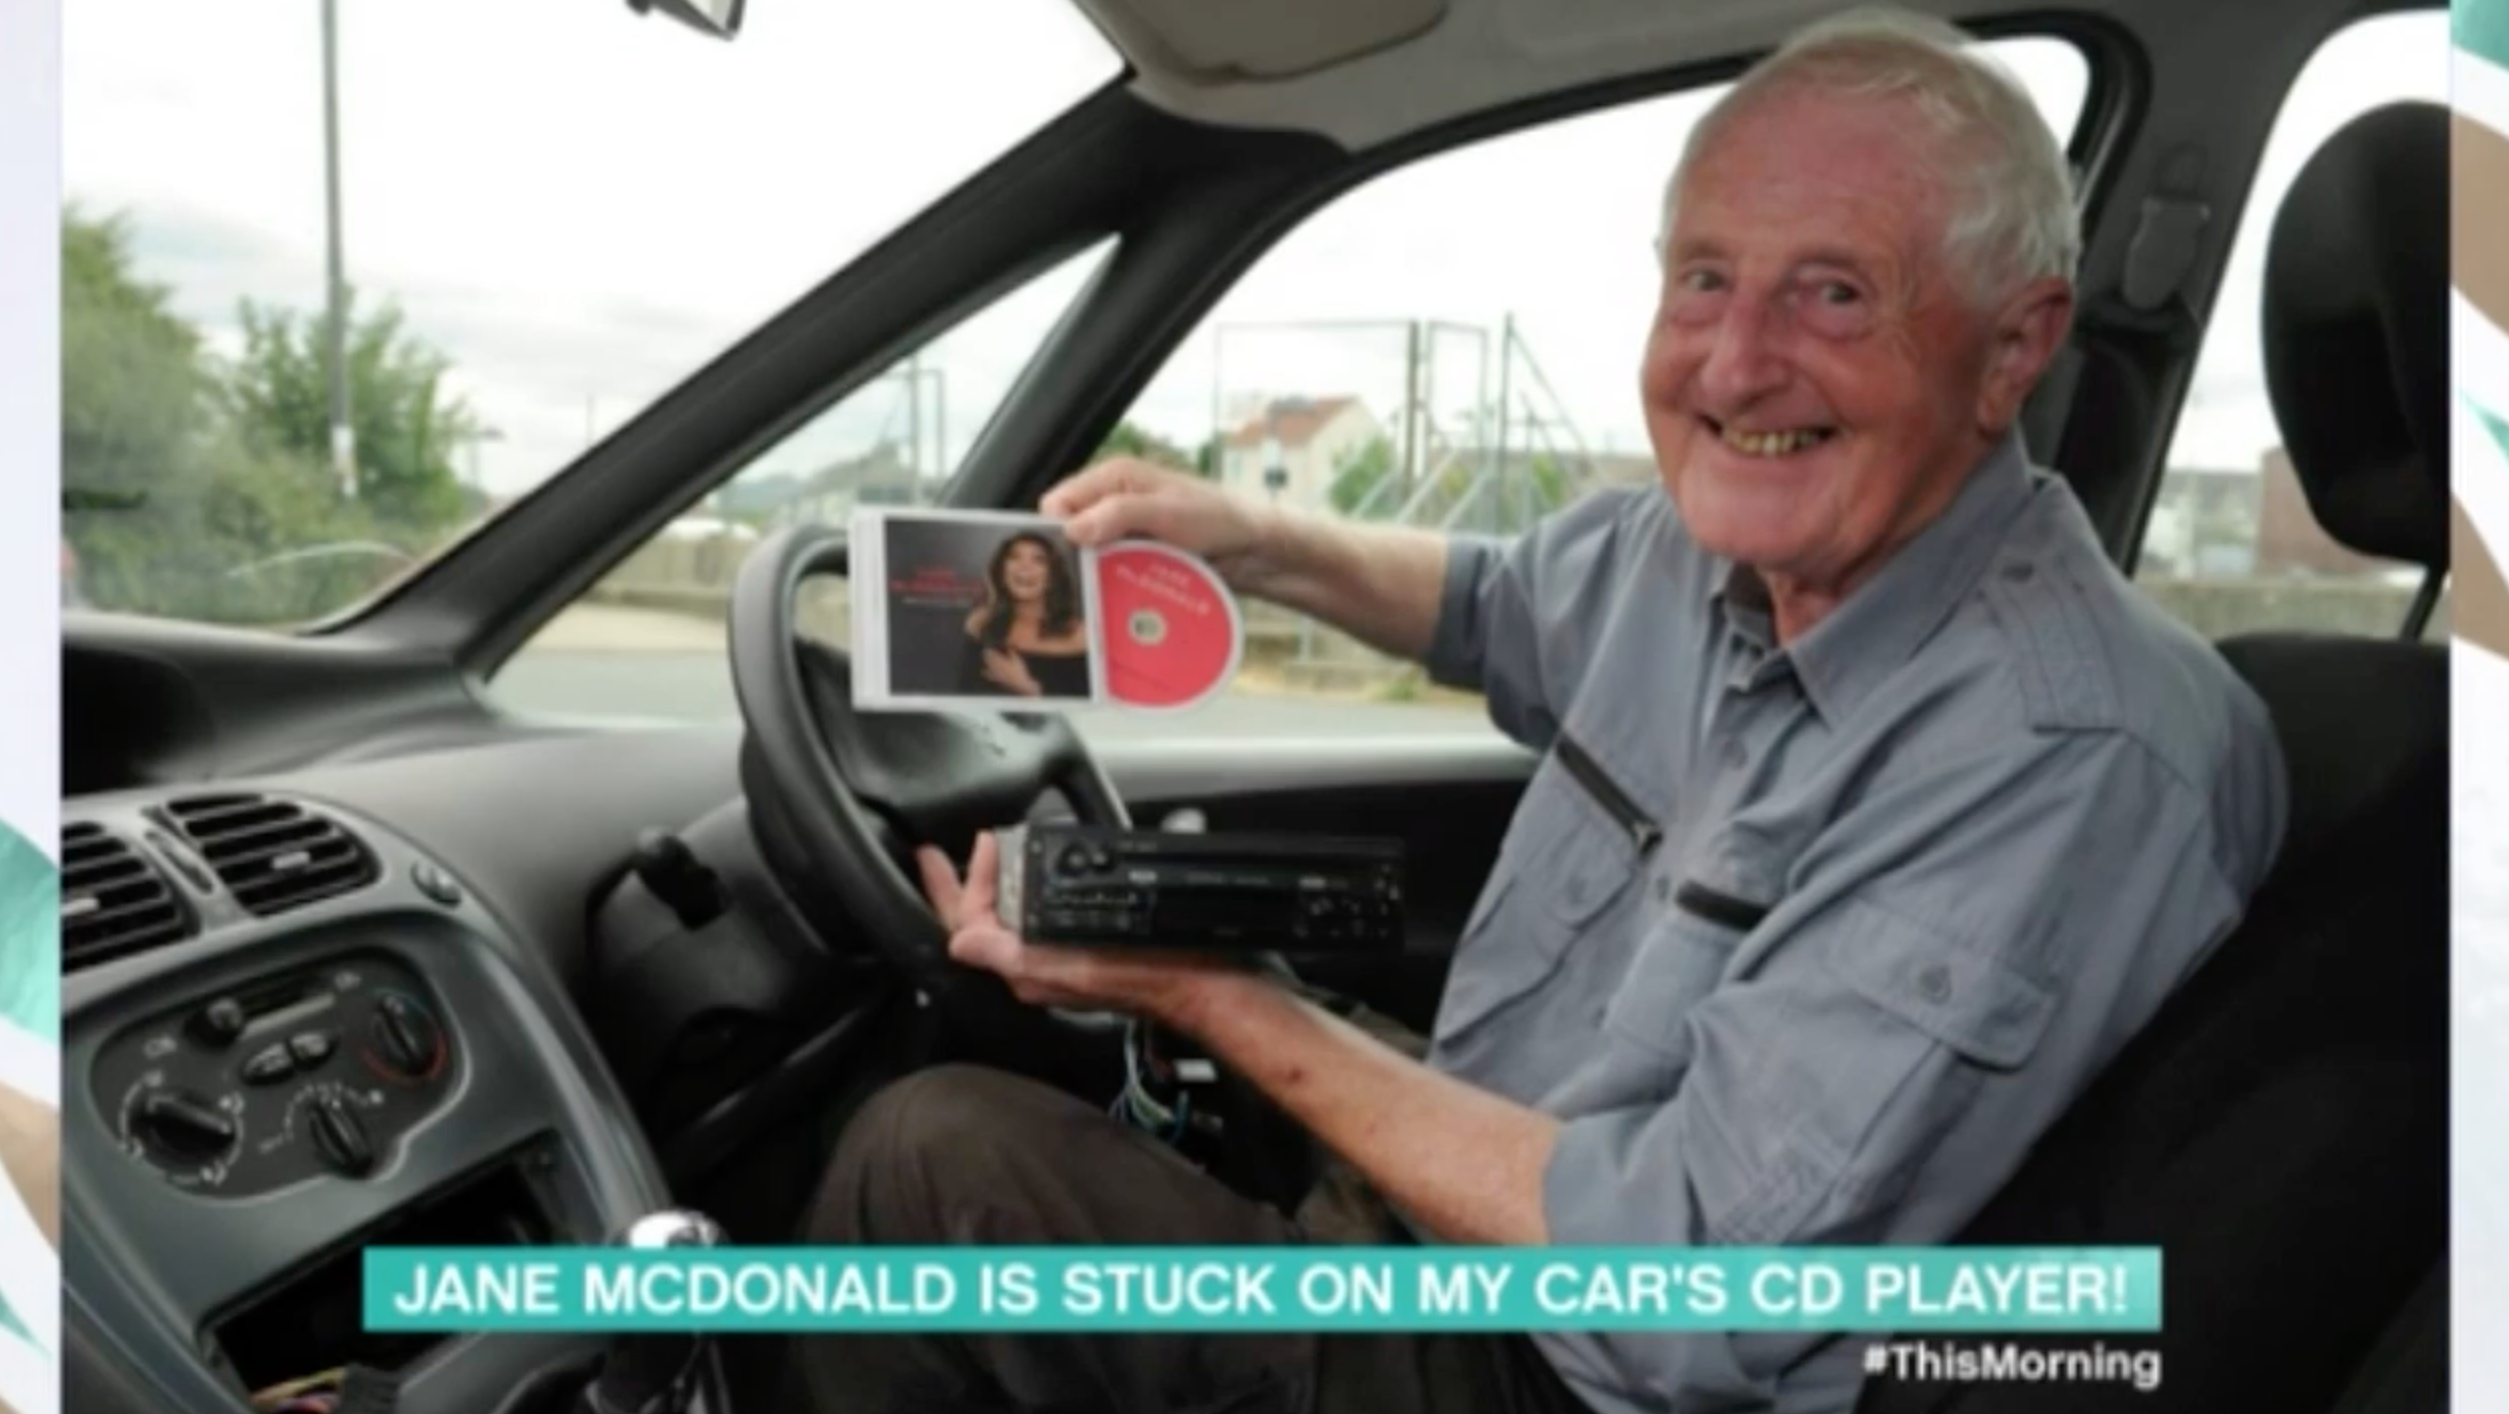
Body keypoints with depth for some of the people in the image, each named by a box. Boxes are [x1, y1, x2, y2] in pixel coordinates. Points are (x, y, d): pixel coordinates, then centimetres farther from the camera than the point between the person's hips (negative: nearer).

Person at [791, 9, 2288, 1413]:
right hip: (1450, 1228, 8)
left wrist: (1218, 1001, -23)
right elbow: (1507, 610, 20)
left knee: (938, 1159, -13)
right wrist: (1251, 539, 3)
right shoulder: (1722, 534, -4)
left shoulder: (2068, 758, -29)